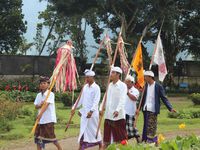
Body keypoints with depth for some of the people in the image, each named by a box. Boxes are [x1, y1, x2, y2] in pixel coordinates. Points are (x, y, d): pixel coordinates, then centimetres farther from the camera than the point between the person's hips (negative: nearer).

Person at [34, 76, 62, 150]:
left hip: (49, 119, -6)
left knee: (50, 136, -2)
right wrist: (40, 105, -15)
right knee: (38, 136, 5)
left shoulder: (50, 94, -10)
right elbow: (36, 106, 8)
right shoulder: (39, 95, 10)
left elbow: (46, 104, -23)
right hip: (40, 119, 6)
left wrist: (40, 114, -36)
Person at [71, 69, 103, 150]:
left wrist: (91, 111, -28)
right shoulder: (85, 87, 10)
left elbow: (96, 101, -19)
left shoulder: (96, 87, -11)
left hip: (92, 112, -6)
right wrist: (75, 107, 13)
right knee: (83, 129, 4)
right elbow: (81, 98, 17)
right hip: (84, 111, 6)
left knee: (94, 129, 3)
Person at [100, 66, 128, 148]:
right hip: (108, 115, 6)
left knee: (120, 136, -1)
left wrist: (117, 110, -30)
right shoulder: (109, 85, 14)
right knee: (107, 136, 7)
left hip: (118, 115, -6)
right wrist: (101, 108, 5)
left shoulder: (122, 85, -6)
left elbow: (122, 99, -17)